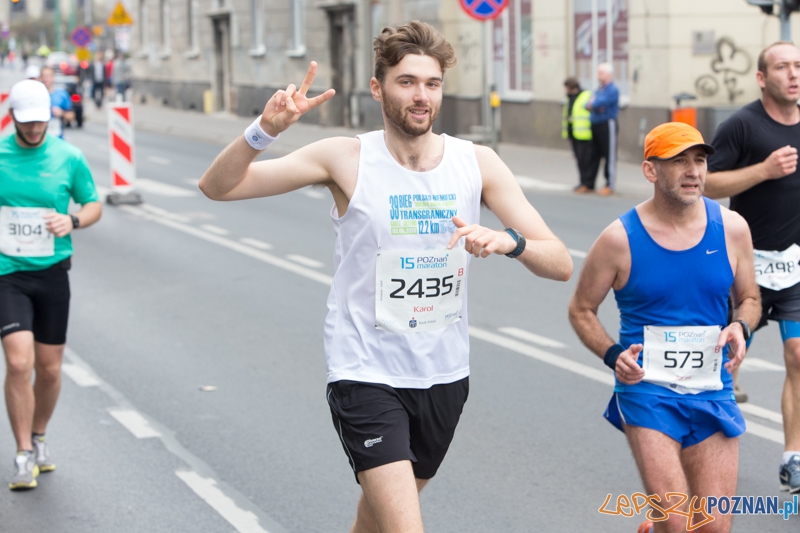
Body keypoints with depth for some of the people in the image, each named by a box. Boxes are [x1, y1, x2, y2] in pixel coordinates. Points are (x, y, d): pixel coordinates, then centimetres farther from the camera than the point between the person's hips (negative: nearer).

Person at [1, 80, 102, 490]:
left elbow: (93, 205, 9)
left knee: (49, 369, 8)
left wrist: (72, 221, -10)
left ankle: (38, 437, 32)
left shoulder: (69, 157, -1)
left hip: (52, 272, 2)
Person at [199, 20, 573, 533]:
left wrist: (508, 240, -28)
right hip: (366, 374, -4)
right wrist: (266, 129, -27)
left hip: (445, 375, 4)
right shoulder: (346, 159, -10)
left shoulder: (478, 163, -3)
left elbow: (560, 263, -6)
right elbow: (218, 185, -9)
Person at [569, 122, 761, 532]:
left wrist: (740, 327, -7)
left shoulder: (731, 228, 1)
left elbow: (749, 298, 15)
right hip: (647, 389, -3)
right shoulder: (620, 239, -7)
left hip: (713, 393, 3)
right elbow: (581, 310, 5)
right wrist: (613, 355, -11)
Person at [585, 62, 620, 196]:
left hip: (607, 124, -8)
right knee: (593, 155, 10)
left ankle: (610, 186, 2)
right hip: (595, 125, 8)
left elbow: (601, 102, -20)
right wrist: (594, 106, -9)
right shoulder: (599, 90, 16)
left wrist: (592, 103, 0)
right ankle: (589, 184, 15)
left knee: (609, 156, -2)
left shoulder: (612, 90, -10)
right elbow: (588, 105, 12)